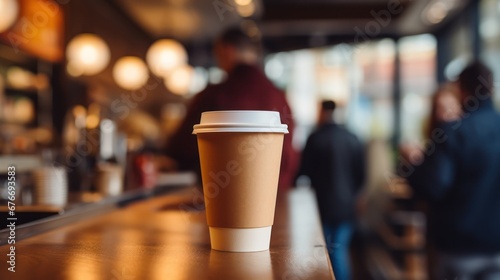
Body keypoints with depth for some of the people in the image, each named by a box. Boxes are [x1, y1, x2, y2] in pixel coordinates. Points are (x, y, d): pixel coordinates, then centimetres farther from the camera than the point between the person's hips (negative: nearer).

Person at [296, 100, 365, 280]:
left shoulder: (315, 138, -11)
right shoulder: (353, 140, 1)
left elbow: (304, 173, -9)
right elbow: (360, 176, 5)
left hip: (322, 205, -3)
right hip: (346, 205, 4)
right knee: (340, 250, 12)